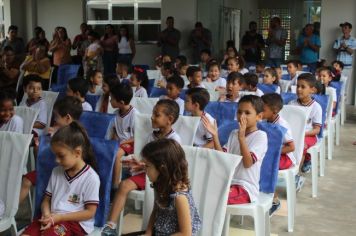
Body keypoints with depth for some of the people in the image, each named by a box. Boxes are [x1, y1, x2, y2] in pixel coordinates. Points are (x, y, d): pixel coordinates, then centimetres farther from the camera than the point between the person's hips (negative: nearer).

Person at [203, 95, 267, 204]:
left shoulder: (260, 135, -6)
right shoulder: (234, 134, 14)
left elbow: (248, 163, -17)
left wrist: (241, 137, -26)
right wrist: (215, 136, -6)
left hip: (246, 188, -6)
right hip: (228, 182, 6)